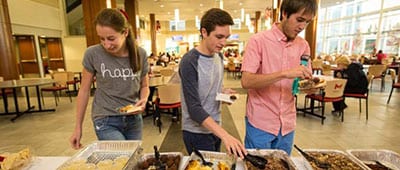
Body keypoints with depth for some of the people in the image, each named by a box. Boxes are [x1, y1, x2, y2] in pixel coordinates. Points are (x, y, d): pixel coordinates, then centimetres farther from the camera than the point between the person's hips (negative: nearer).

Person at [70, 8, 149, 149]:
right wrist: (78, 127, 3)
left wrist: (143, 100, -15)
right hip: (106, 121, -3)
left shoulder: (140, 54, -6)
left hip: (134, 119, 3)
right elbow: (84, 91, -1)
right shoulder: (93, 54, -11)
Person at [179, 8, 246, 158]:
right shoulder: (189, 62, -23)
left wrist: (223, 92, -6)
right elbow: (194, 108, -27)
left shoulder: (219, 56, 1)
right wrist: (225, 135, -35)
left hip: (215, 128, 7)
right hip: (197, 132, -7)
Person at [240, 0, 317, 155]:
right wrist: (285, 73, -29)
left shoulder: (303, 45, 4)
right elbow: (246, 81, -21)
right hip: (260, 123, -5)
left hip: (287, 124, 5)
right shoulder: (258, 40, -12)